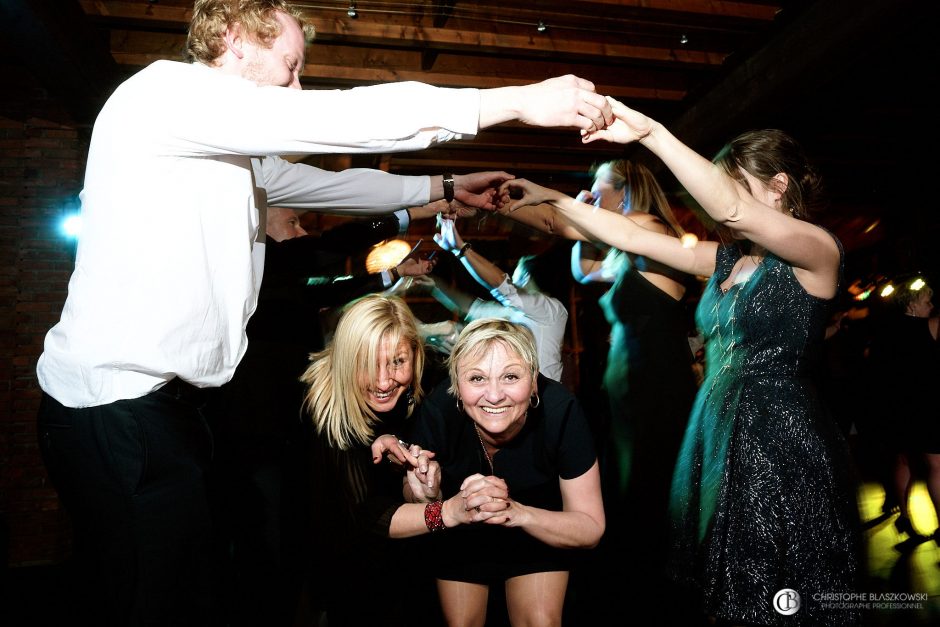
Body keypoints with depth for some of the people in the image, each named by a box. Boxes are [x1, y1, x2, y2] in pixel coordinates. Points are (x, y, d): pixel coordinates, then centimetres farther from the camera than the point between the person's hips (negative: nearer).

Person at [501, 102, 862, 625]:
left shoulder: (816, 252, -7)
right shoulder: (729, 260, 13)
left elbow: (730, 209, -26)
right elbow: (630, 236, 12)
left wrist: (651, 131, -29)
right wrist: (550, 199, 8)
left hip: (783, 442, -7)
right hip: (719, 435, 7)